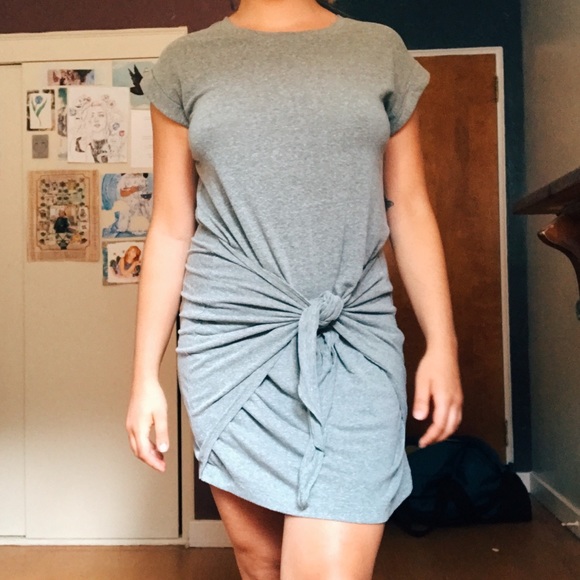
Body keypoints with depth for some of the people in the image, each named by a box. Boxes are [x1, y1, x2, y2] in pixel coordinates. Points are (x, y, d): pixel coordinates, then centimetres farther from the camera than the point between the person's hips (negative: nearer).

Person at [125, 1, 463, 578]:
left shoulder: (381, 50, 12)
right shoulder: (186, 62, 10)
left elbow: (410, 210, 11)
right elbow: (171, 230, 8)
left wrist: (442, 343, 4)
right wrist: (145, 373, 5)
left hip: (357, 340, 1)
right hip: (232, 339, 1)